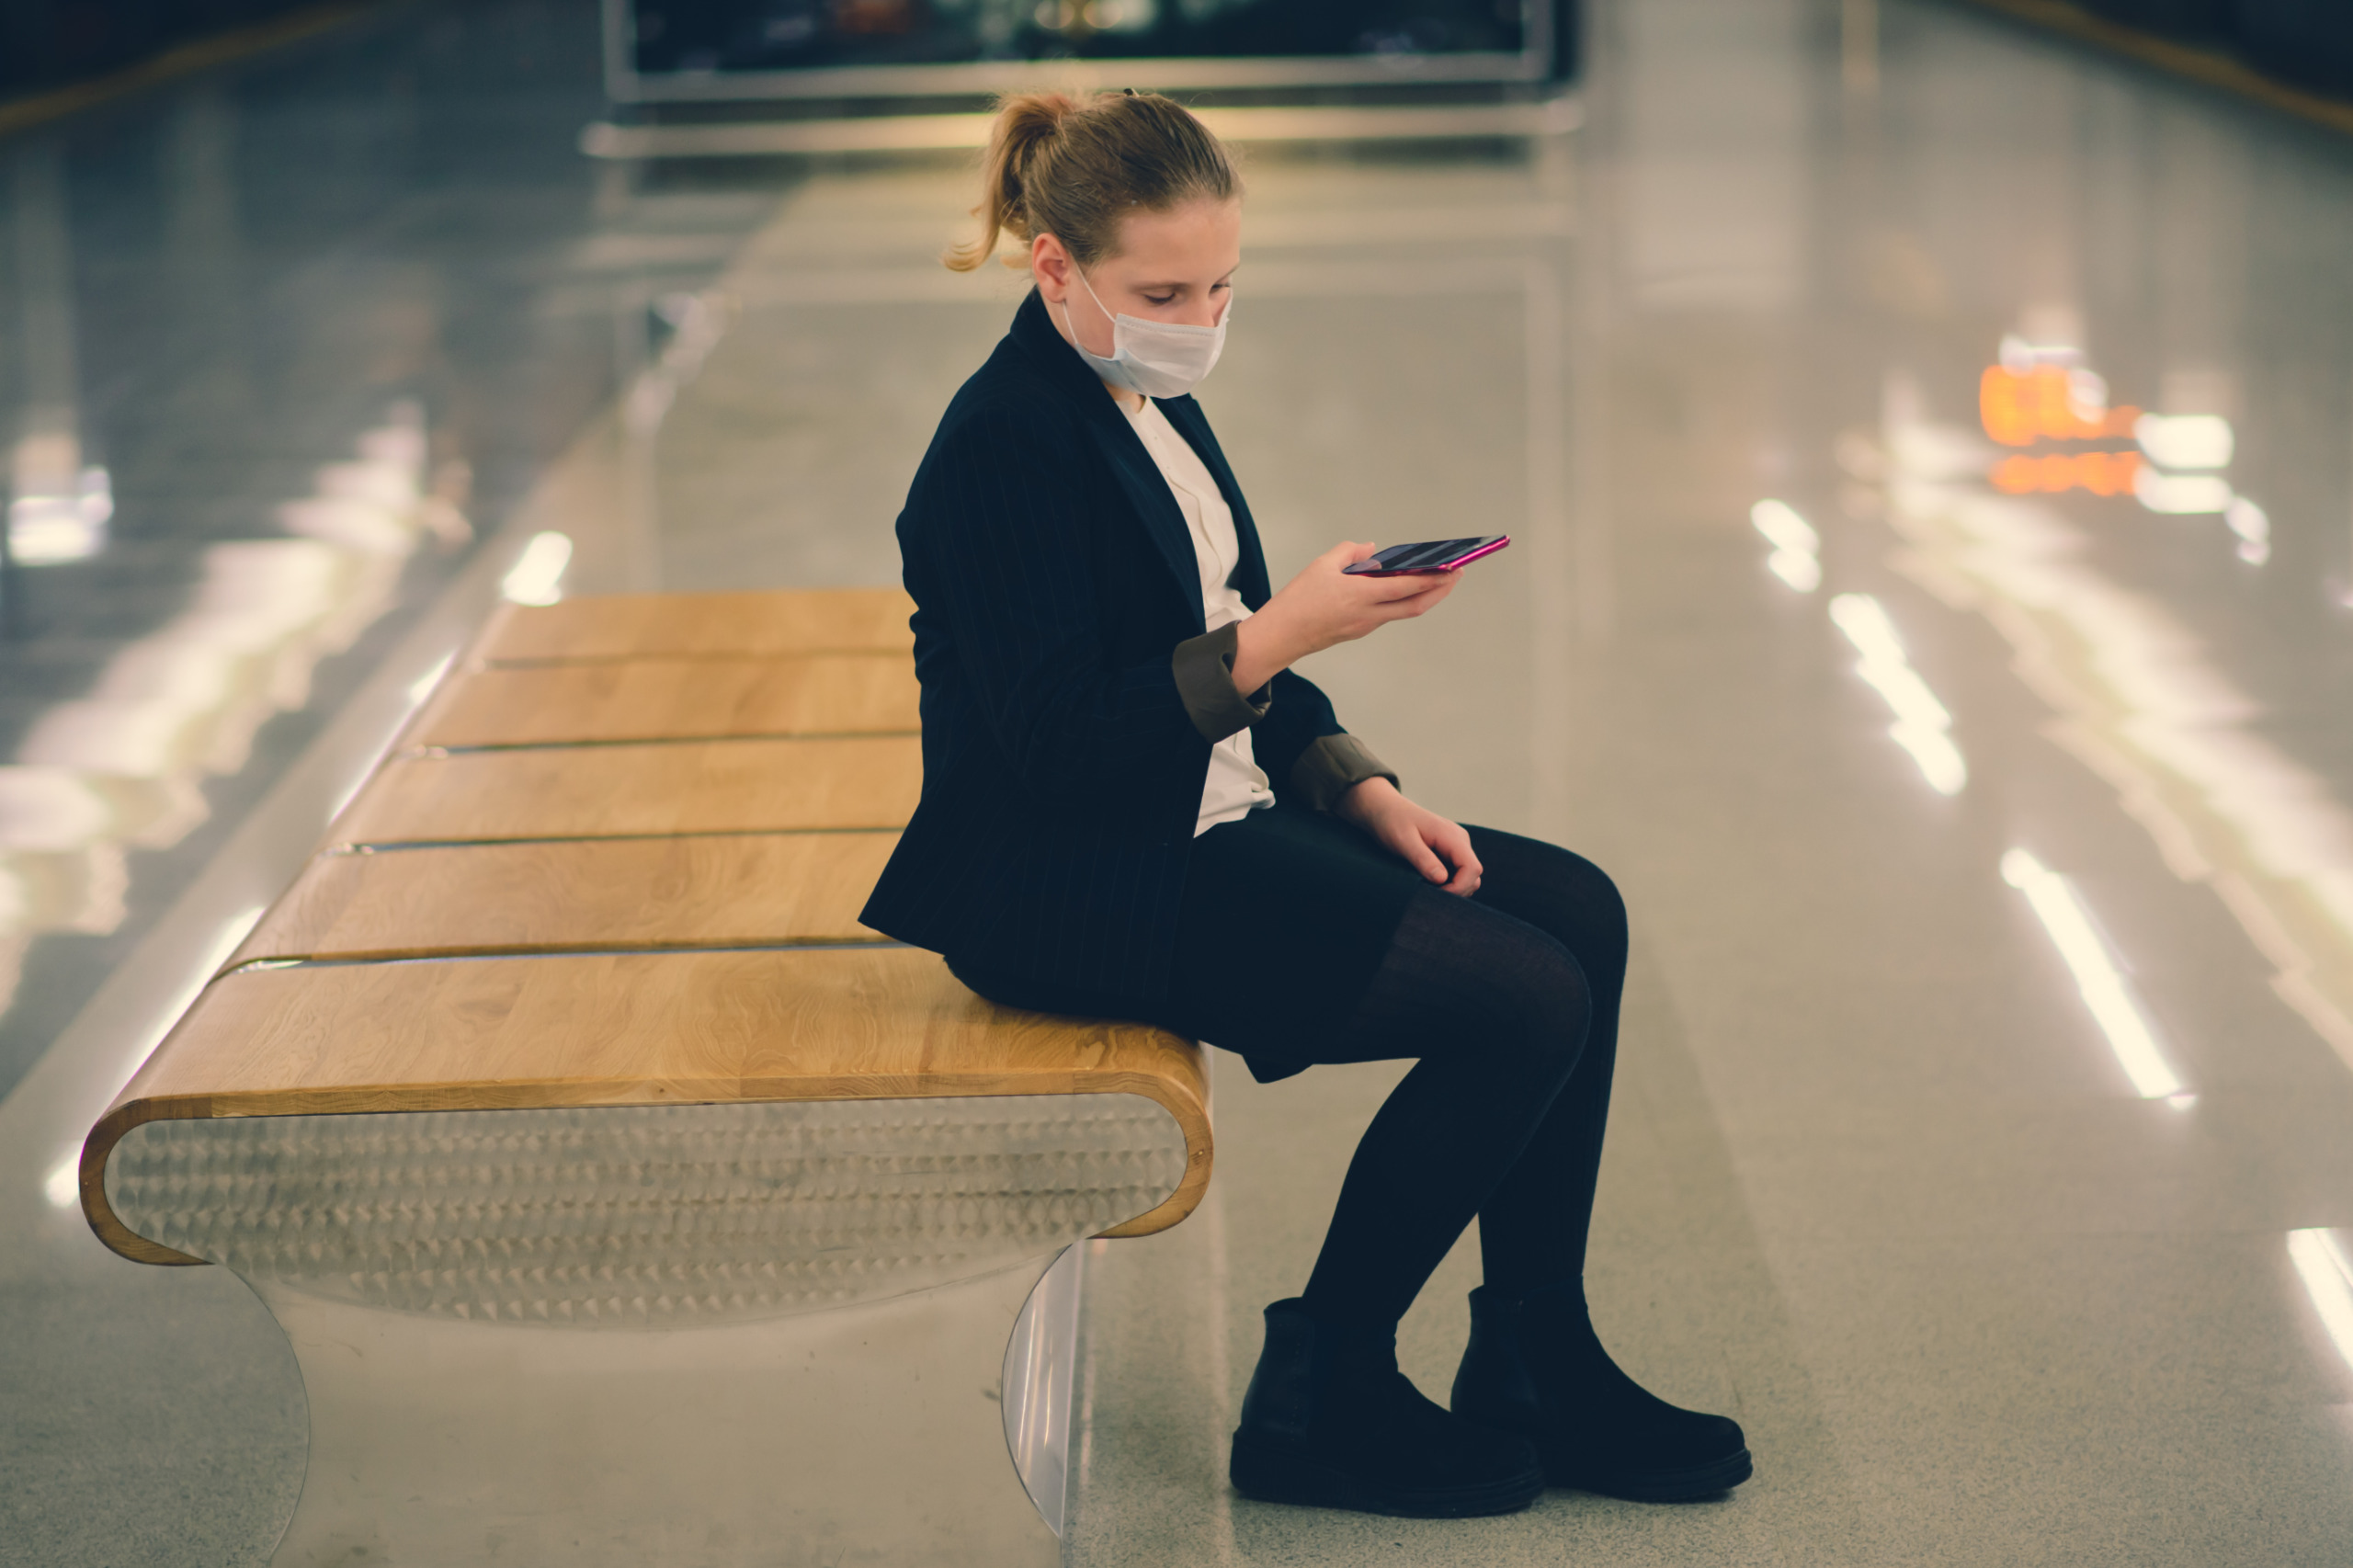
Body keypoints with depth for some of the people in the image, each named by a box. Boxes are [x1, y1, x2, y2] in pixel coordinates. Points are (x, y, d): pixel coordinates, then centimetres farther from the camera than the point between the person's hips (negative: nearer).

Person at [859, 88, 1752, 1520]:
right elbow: (1060, 740, -24)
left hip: (1210, 817, 10)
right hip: (1068, 886, -10)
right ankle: (1316, 1402, -2)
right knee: (1524, 999, -16)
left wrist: (1364, 787, 4)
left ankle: (1538, 1366, 9)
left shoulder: (1143, 397, 10)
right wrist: (1278, 638, -30)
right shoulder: (1004, 446, -20)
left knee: (1578, 914, 2)